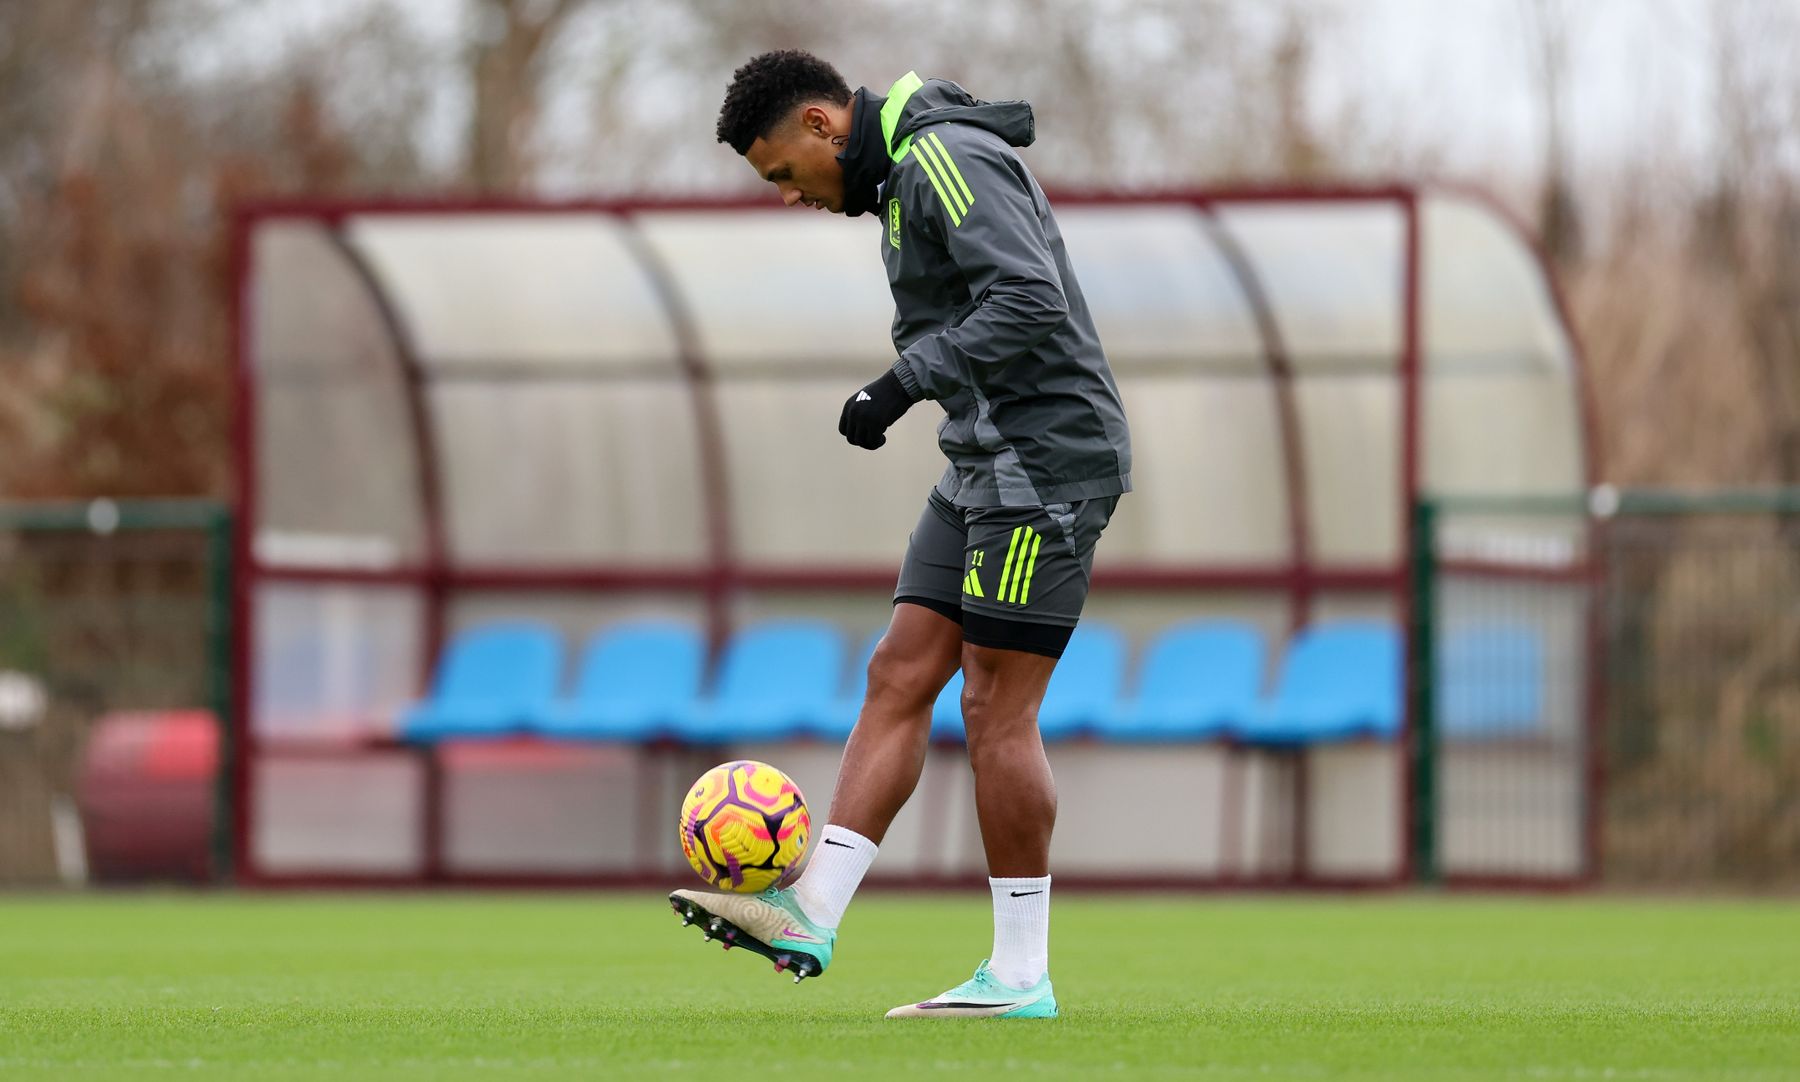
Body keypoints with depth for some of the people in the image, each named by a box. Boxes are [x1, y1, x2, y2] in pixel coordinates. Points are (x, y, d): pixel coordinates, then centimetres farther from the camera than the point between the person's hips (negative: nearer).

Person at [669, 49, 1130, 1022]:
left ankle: (1021, 975, -2)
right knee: (899, 677, 3)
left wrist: (904, 382, -22)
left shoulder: (946, 159, -15)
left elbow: (1029, 302, -26)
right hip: (985, 463, 10)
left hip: (1047, 458, -10)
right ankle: (810, 916, -1)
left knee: (997, 709, -7)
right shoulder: (903, 176, 17)